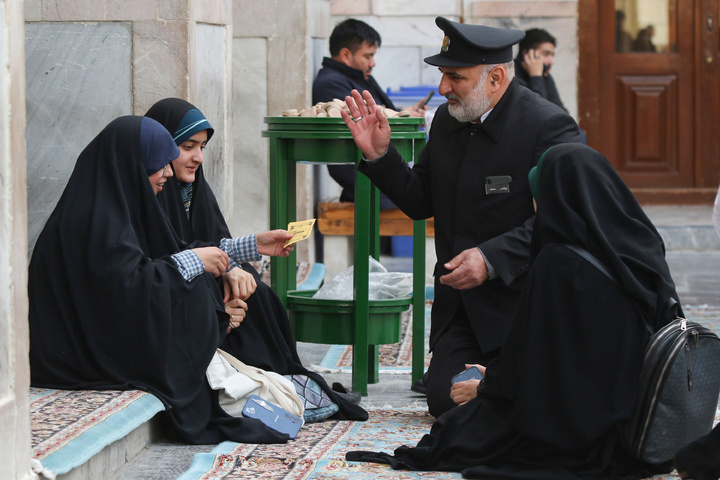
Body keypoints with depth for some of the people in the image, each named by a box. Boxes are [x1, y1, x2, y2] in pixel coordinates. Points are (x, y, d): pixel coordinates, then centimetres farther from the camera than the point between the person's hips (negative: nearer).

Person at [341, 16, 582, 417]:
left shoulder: (550, 127, -16)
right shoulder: (447, 120, 7)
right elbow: (421, 202, 14)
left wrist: (492, 258, -31)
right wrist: (380, 155, -1)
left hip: (521, 300, -6)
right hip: (459, 306, 6)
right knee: (445, 398, -4)